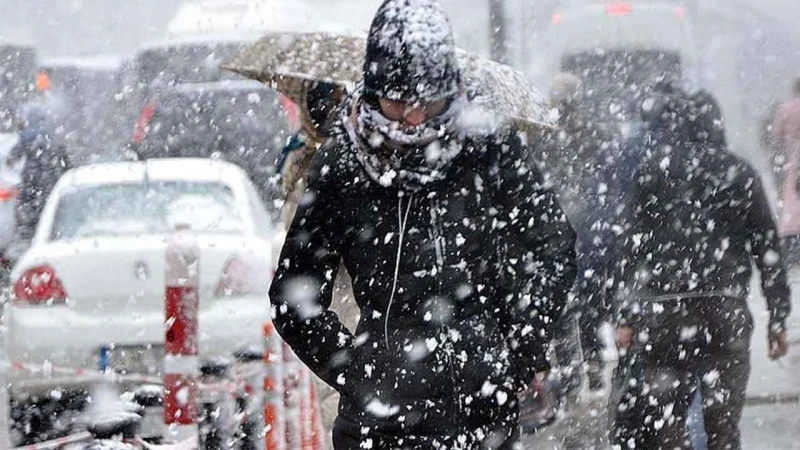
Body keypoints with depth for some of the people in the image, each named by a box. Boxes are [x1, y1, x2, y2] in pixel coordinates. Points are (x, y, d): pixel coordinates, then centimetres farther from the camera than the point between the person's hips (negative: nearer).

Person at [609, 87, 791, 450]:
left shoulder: (654, 170, 2)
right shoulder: (739, 173, 9)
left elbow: (632, 244, -2)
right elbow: (767, 248, 9)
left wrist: (624, 317, -1)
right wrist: (778, 318, 14)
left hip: (664, 311, -2)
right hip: (726, 311, 2)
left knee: (661, 420, 2)